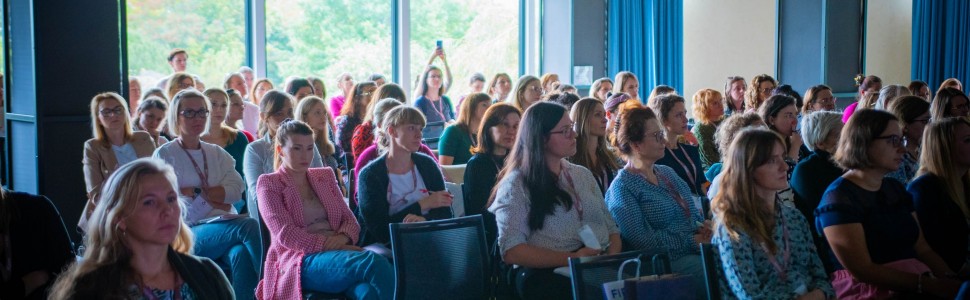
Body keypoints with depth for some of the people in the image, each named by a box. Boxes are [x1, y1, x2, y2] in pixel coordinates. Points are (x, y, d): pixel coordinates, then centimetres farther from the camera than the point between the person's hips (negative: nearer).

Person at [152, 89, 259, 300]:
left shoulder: (217, 153, 20)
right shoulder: (165, 154, 6)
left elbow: (236, 190, 4)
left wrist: (196, 191, -7)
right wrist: (215, 197, -2)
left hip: (224, 225, 4)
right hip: (189, 233, -4)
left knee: (241, 254, -35)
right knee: (248, 226, -32)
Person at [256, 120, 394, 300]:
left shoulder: (325, 175, 24)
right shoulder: (269, 184, 8)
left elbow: (350, 220, 18)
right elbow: (286, 235, -6)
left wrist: (343, 237, -7)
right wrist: (332, 245, -15)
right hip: (300, 263, -4)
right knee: (374, 262, -35)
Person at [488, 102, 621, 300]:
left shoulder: (583, 175, 20)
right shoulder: (516, 185, 0)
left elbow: (611, 227, 19)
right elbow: (511, 251, -10)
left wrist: (613, 259, -4)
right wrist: (570, 258, -20)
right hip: (548, 276, -6)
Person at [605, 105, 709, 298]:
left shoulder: (667, 172, 20)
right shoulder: (622, 187, -5)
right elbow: (640, 240, -15)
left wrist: (704, 224, 0)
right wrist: (692, 240, -15)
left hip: (697, 249, 8)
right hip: (668, 261, -8)